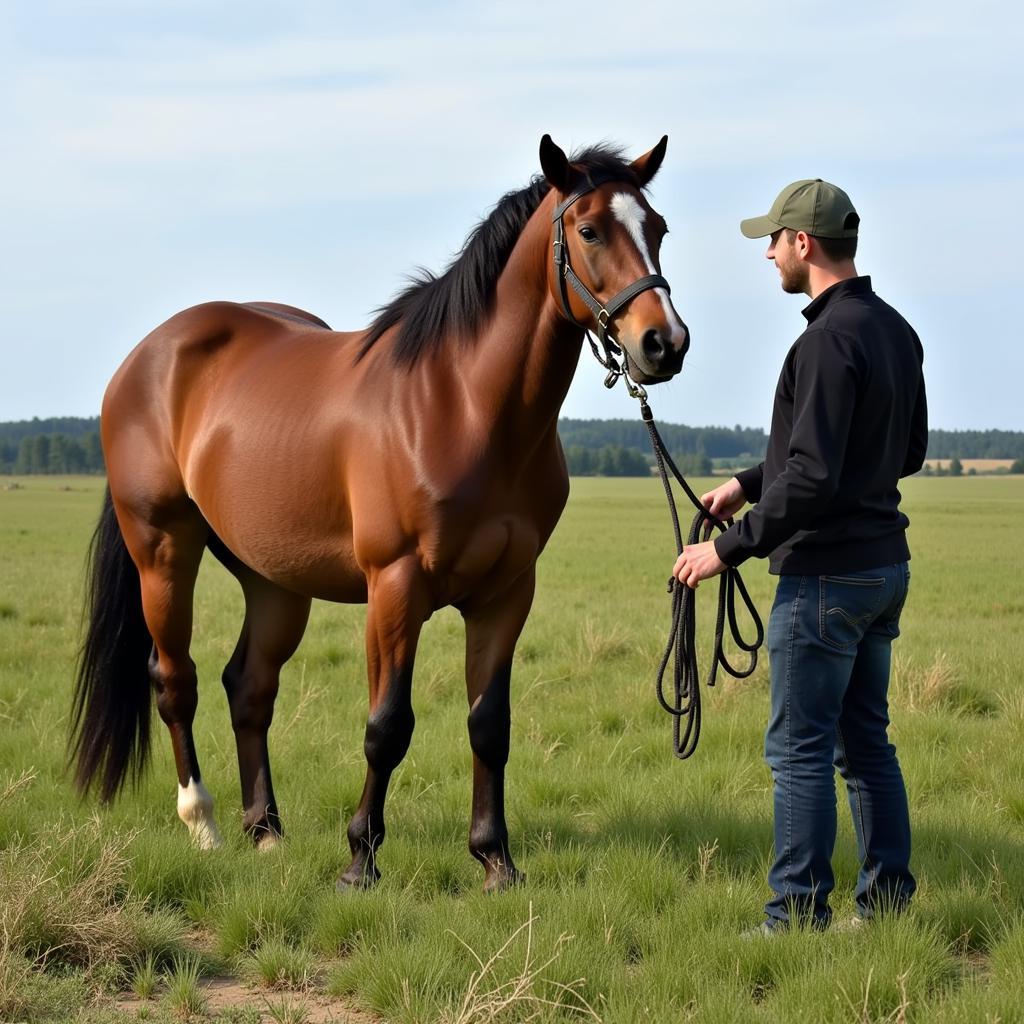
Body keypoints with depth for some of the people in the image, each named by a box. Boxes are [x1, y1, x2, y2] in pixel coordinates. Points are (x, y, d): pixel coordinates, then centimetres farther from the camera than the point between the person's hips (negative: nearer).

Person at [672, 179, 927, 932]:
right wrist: (753, 482, 21)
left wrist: (729, 548, -16)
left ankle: (798, 915, 4)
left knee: (800, 748, -1)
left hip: (825, 574, -9)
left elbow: (812, 481, -26)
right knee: (867, 741, 15)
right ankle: (888, 903, 19)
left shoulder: (830, 341, -20)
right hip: (885, 565, 9)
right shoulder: (897, 332, 10)